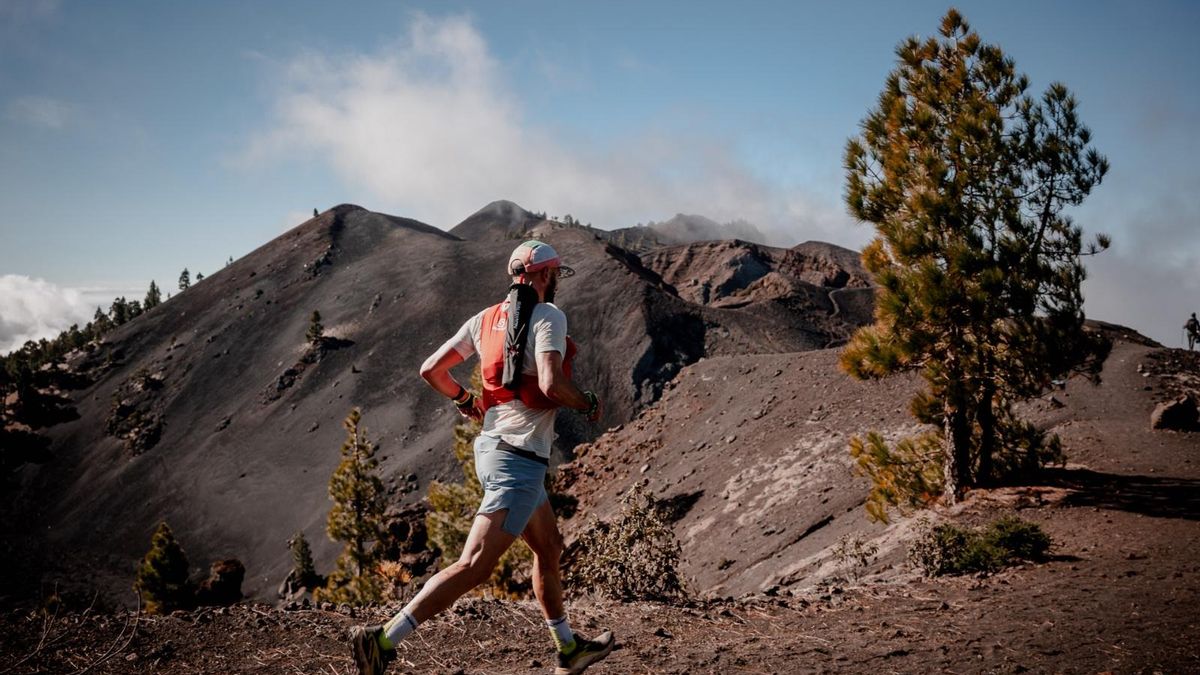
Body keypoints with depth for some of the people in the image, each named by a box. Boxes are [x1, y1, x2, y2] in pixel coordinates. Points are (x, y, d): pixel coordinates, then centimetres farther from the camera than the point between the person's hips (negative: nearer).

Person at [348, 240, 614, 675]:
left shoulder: (485, 319, 10)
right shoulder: (548, 316, -11)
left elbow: (431, 371, 10)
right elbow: (551, 384, -25)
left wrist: (464, 400, 27)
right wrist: (588, 404, -6)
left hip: (491, 447, 9)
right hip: (520, 460, -9)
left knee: (549, 548, 22)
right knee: (474, 566, -11)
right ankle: (383, 640, -16)